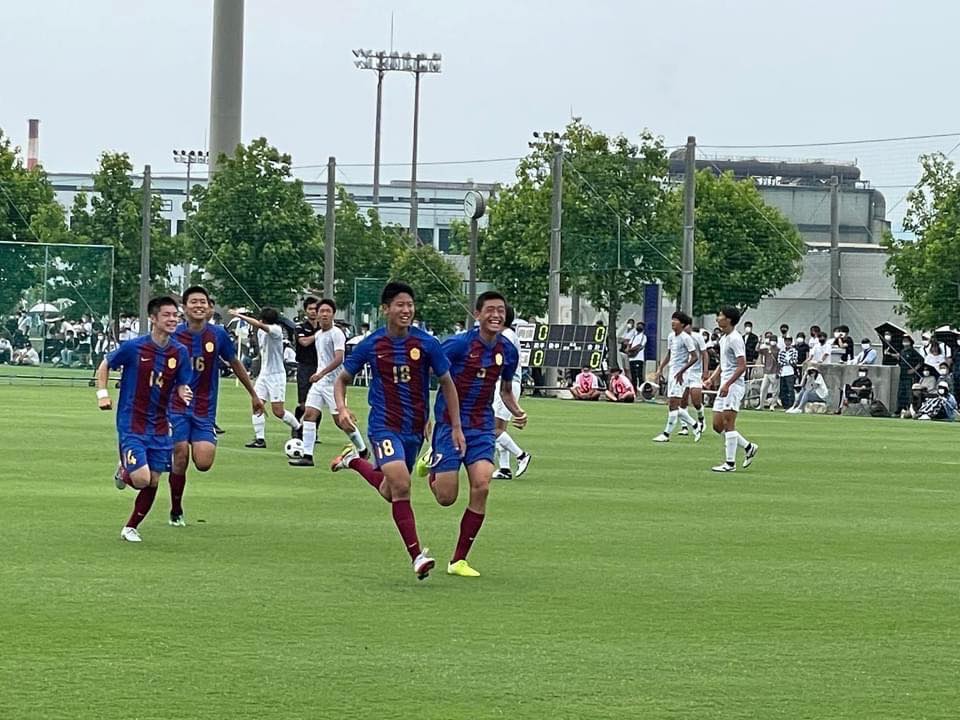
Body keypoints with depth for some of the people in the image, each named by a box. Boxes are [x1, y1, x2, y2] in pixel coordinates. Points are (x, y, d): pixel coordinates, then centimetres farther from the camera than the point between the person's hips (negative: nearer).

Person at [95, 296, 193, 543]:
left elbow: (182, 385, 7)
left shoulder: (180, 352, 0)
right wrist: (102, 393, -8)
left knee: (153, 483, 5)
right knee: (141, 479, -17)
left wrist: (183, 393, -16)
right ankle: (124, 471, 19)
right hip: (131, 425, -4)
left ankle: (131, 528, 24)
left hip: (159, 427, 5)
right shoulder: (134, 347, -11)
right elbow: (104, 366, 4)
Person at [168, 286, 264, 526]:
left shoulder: (218, 335, -1)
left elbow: (235, 364, 14)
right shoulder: (174, 336, -6)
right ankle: (176, 512, 12)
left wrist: (253, 394, 20)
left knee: (203, 463, -14)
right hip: (177, 407, -1)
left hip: (205, 410, 1)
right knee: (180, 460, -8)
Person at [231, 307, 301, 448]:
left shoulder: (276, 330, -16)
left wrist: (240, 316, -30)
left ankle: (298, 428, 16)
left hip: (276, 375, -7)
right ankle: (260, 439, -2)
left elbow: (259, 325, -33)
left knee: (278, 411, -7)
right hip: (263, 373, 7)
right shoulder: (261, 331, 7)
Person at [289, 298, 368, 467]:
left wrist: (321, 373, -29)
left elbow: (338, 358, -21)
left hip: (334, 382, -8)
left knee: (340, 420, -4)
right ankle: (307, 456, -7)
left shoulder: (336, 334, -11)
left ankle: (363, 450, 15)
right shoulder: (318, 335, 14)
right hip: (318, 382, 8)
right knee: (309, 414, -5)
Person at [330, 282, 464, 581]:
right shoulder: (371, 345, -5)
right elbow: (342, 379, 8)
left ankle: (354, 462, 43)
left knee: (390, 492, 15)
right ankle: (417, 556, -16)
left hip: (415, 428, 3)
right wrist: (342, 408, -11)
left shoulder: (426, 344, -4)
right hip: (384, 426, -3)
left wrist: (456, 427, 4)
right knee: (400, 486, -21)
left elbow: (447, 383, 6)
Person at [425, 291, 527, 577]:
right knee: (446, 497, -6)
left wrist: (516, 411, 1)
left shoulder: (508, 351, 3)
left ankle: (458, 561, -4)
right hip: (450, 423, -4)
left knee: (481, 485, -16)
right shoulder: (458, 344, -14)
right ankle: (432, 467, 34)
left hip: (482, 427, 4)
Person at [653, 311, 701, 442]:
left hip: (681, 374, -9)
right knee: (671, 405, 8)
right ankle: (695, 426, 21)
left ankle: (666, 434, -7)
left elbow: (695, 357, -15)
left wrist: (681, 372, -18)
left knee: (673, 403, -10)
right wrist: (660, 369, 16)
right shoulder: (671, 337, 11)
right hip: (673, 372, 9)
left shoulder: (685, 338, -13)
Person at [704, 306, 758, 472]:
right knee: (717, 425, 8)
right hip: (724, 386, 10)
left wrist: (727, 384, -24)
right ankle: (748, 447, 19)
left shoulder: (735, 339, -13)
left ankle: (730, 463, -4)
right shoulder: (723, 339, 16)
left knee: (728, 423, -9)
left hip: (734, 385, -10)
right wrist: (712, 379, 15)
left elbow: (742, 366, -19)